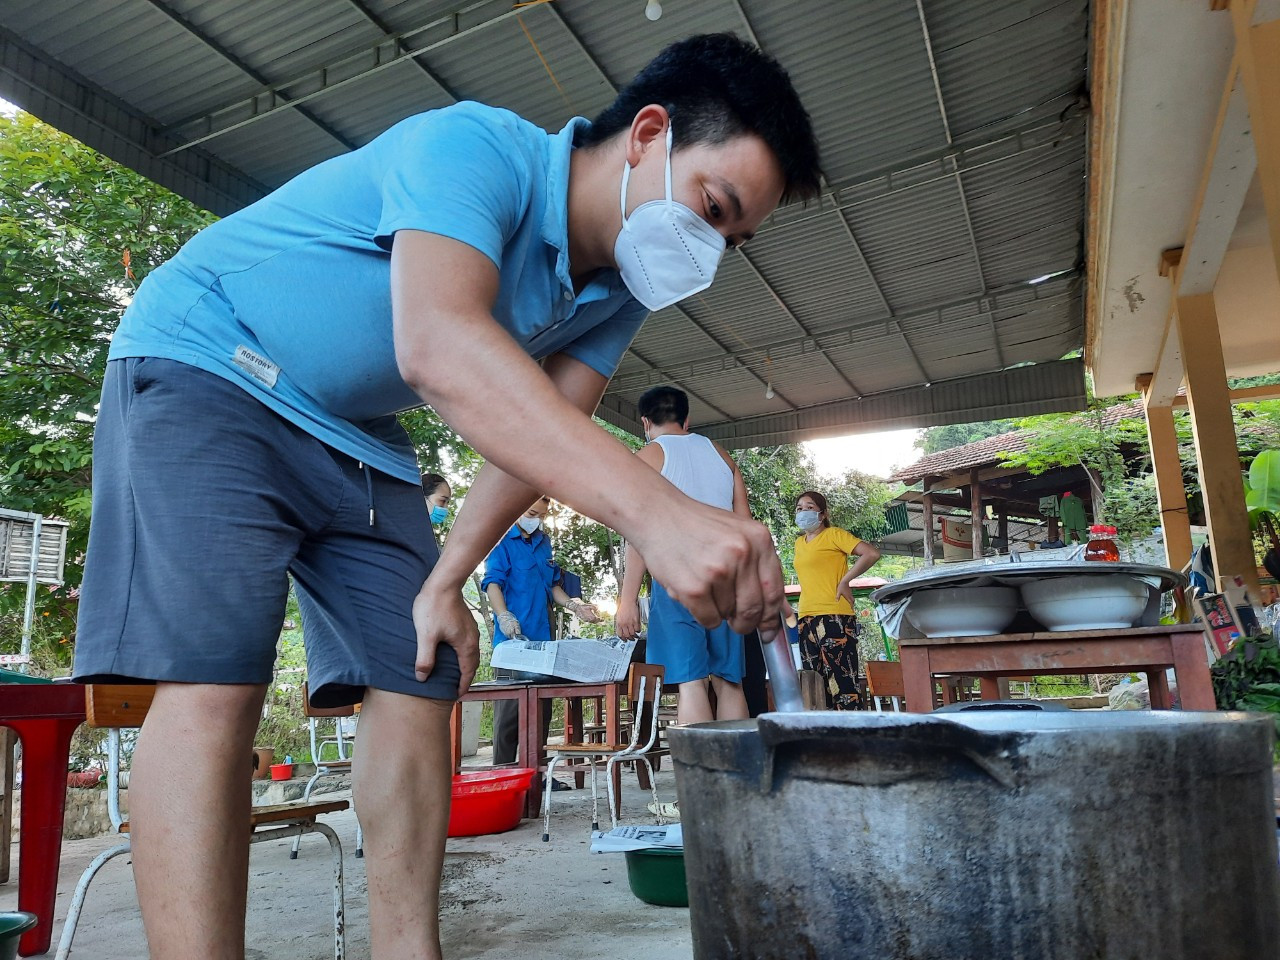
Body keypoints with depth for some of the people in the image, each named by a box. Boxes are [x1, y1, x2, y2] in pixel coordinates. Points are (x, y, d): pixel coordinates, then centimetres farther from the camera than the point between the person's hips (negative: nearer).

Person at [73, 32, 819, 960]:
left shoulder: (618, 289, -2)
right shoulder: (476, 147, -26)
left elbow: (541, 431, -2)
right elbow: (438, 344, -45)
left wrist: (443, 580, -9)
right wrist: (655, 509, -56)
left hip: (357, 437, 7)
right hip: (207, 370, -6)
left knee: (419, 690, -2)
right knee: (213, 685, -21)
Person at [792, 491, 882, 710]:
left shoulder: (834, 534, -3)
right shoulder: (799, 542, 19)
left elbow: (871, 554, -14)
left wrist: (845, 581, -12)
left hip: (834, 618, -8)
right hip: (807, 619, 8)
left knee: (842, 683, -12)